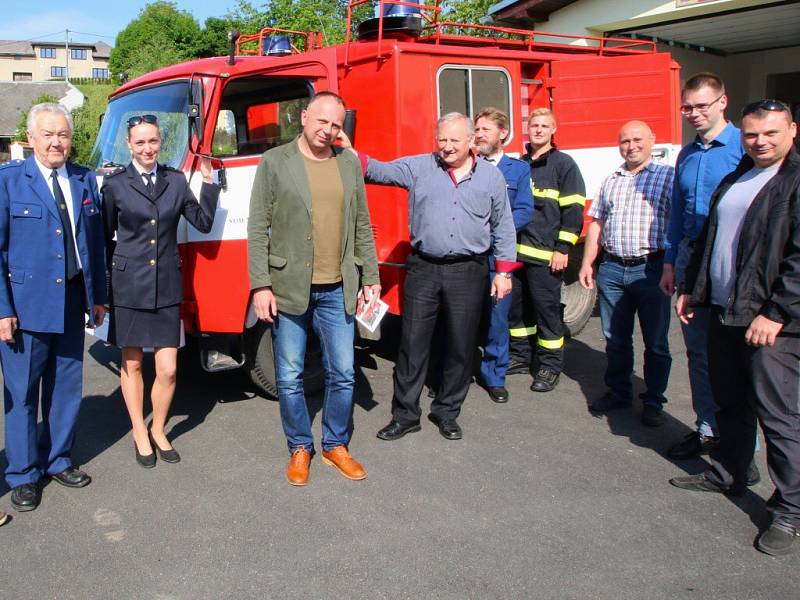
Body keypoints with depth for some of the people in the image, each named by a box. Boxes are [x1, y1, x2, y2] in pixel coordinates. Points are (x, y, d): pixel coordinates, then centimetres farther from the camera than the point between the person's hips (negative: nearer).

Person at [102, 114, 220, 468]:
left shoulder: (176, 181, 5)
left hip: (167, 287, 2)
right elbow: (105, 237, 2)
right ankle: (140, 434, 29)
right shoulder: (115, 184, -2)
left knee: (168, 370, 1)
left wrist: (208, 183, -2)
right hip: (128, 286, -1)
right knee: (132, 364, 11)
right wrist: (105, 284, 1)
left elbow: (204, 223, 4)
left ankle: (158, 430, 25)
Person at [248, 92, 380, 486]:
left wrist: (370, 279, 9)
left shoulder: (350, 164, 9)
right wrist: (261, 287, -10)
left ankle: (336, 445, 27)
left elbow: (362, 227, 13)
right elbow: (258, 229, -5)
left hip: (337, 291, 3)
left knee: (343, 375, 9)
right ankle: (300, 448, 25)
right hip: (288, 290, -3)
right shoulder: (274, 162, -2)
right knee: (290, 378, 8)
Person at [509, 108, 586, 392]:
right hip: (516, 252, 6)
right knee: (515, 306, 12)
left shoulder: (564, 164, -3)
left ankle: (550, 367, 9)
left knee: (547, 310, -1)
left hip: (546, 255, -6)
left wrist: (562, 249, -13)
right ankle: (519, 357, 27)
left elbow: (573, 210, -8)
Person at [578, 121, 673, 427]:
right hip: (612, 268, 5)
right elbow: (596, 224, 17)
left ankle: (653, 401, 16)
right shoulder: (610, 181, 16)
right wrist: (587, 263, 9)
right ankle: (618, 392, 26)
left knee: (655, 341, 5)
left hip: (651, 267, -4)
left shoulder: (668, 176, 0)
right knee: (615, 338, 12)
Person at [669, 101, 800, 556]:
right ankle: (727, 476, 35)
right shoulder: (733, 180, 16)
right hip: (725, 313, 8)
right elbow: (709, 239, 23)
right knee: (731, 403, 18)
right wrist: (692, 289, 20)